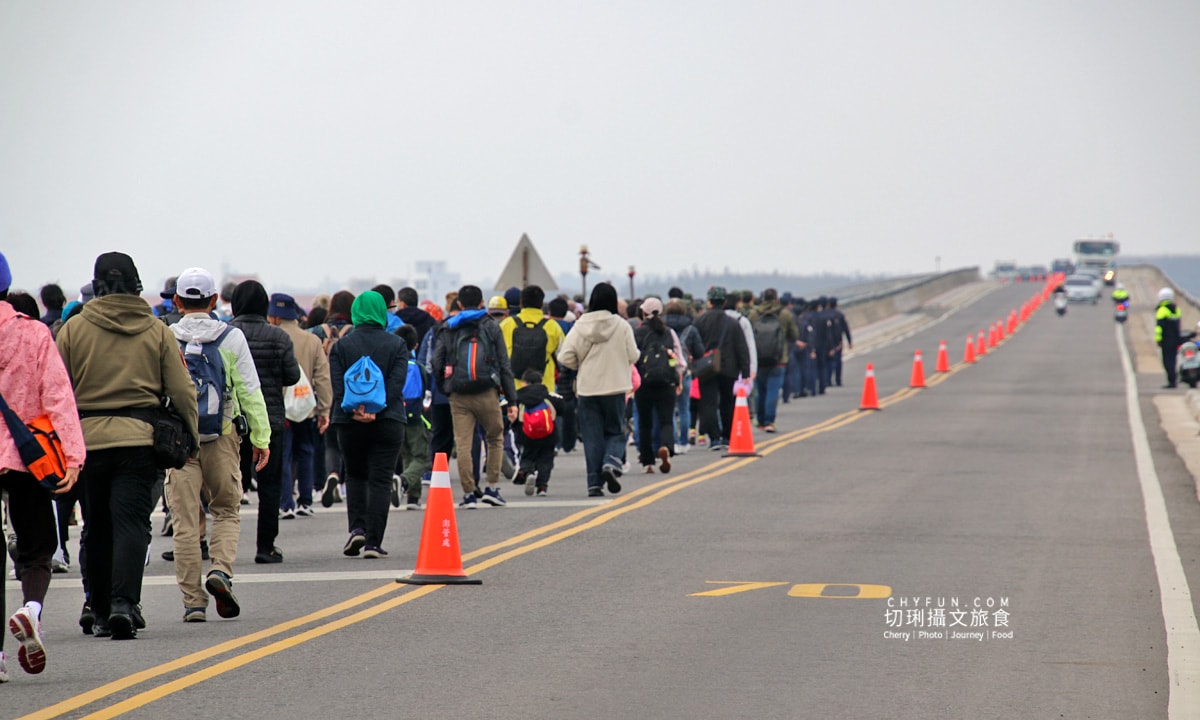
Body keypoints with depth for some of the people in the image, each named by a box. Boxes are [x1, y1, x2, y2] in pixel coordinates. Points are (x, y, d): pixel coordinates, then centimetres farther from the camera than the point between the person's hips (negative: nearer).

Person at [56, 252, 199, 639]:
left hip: (87, 438, 1)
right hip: (139, 438, -1)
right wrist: (193, 437, 14)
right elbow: (182, 392, 3)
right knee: (132, 522, -4)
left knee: (97, 527, 12)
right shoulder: (158, 332, 2)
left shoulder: (74, 329, 1)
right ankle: (123, 603, -21)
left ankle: (100, 609, 18)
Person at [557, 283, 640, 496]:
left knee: (592, 437, 7)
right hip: (615, 387, -1)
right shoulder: (621, 326, -7)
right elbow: (633, 356, -2)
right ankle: (611, 463, -14)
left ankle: (594, 483, 3)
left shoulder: (580, 326, -5)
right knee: (615, 431, 13)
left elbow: (565, 358, -8)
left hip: (587, 388, 1)